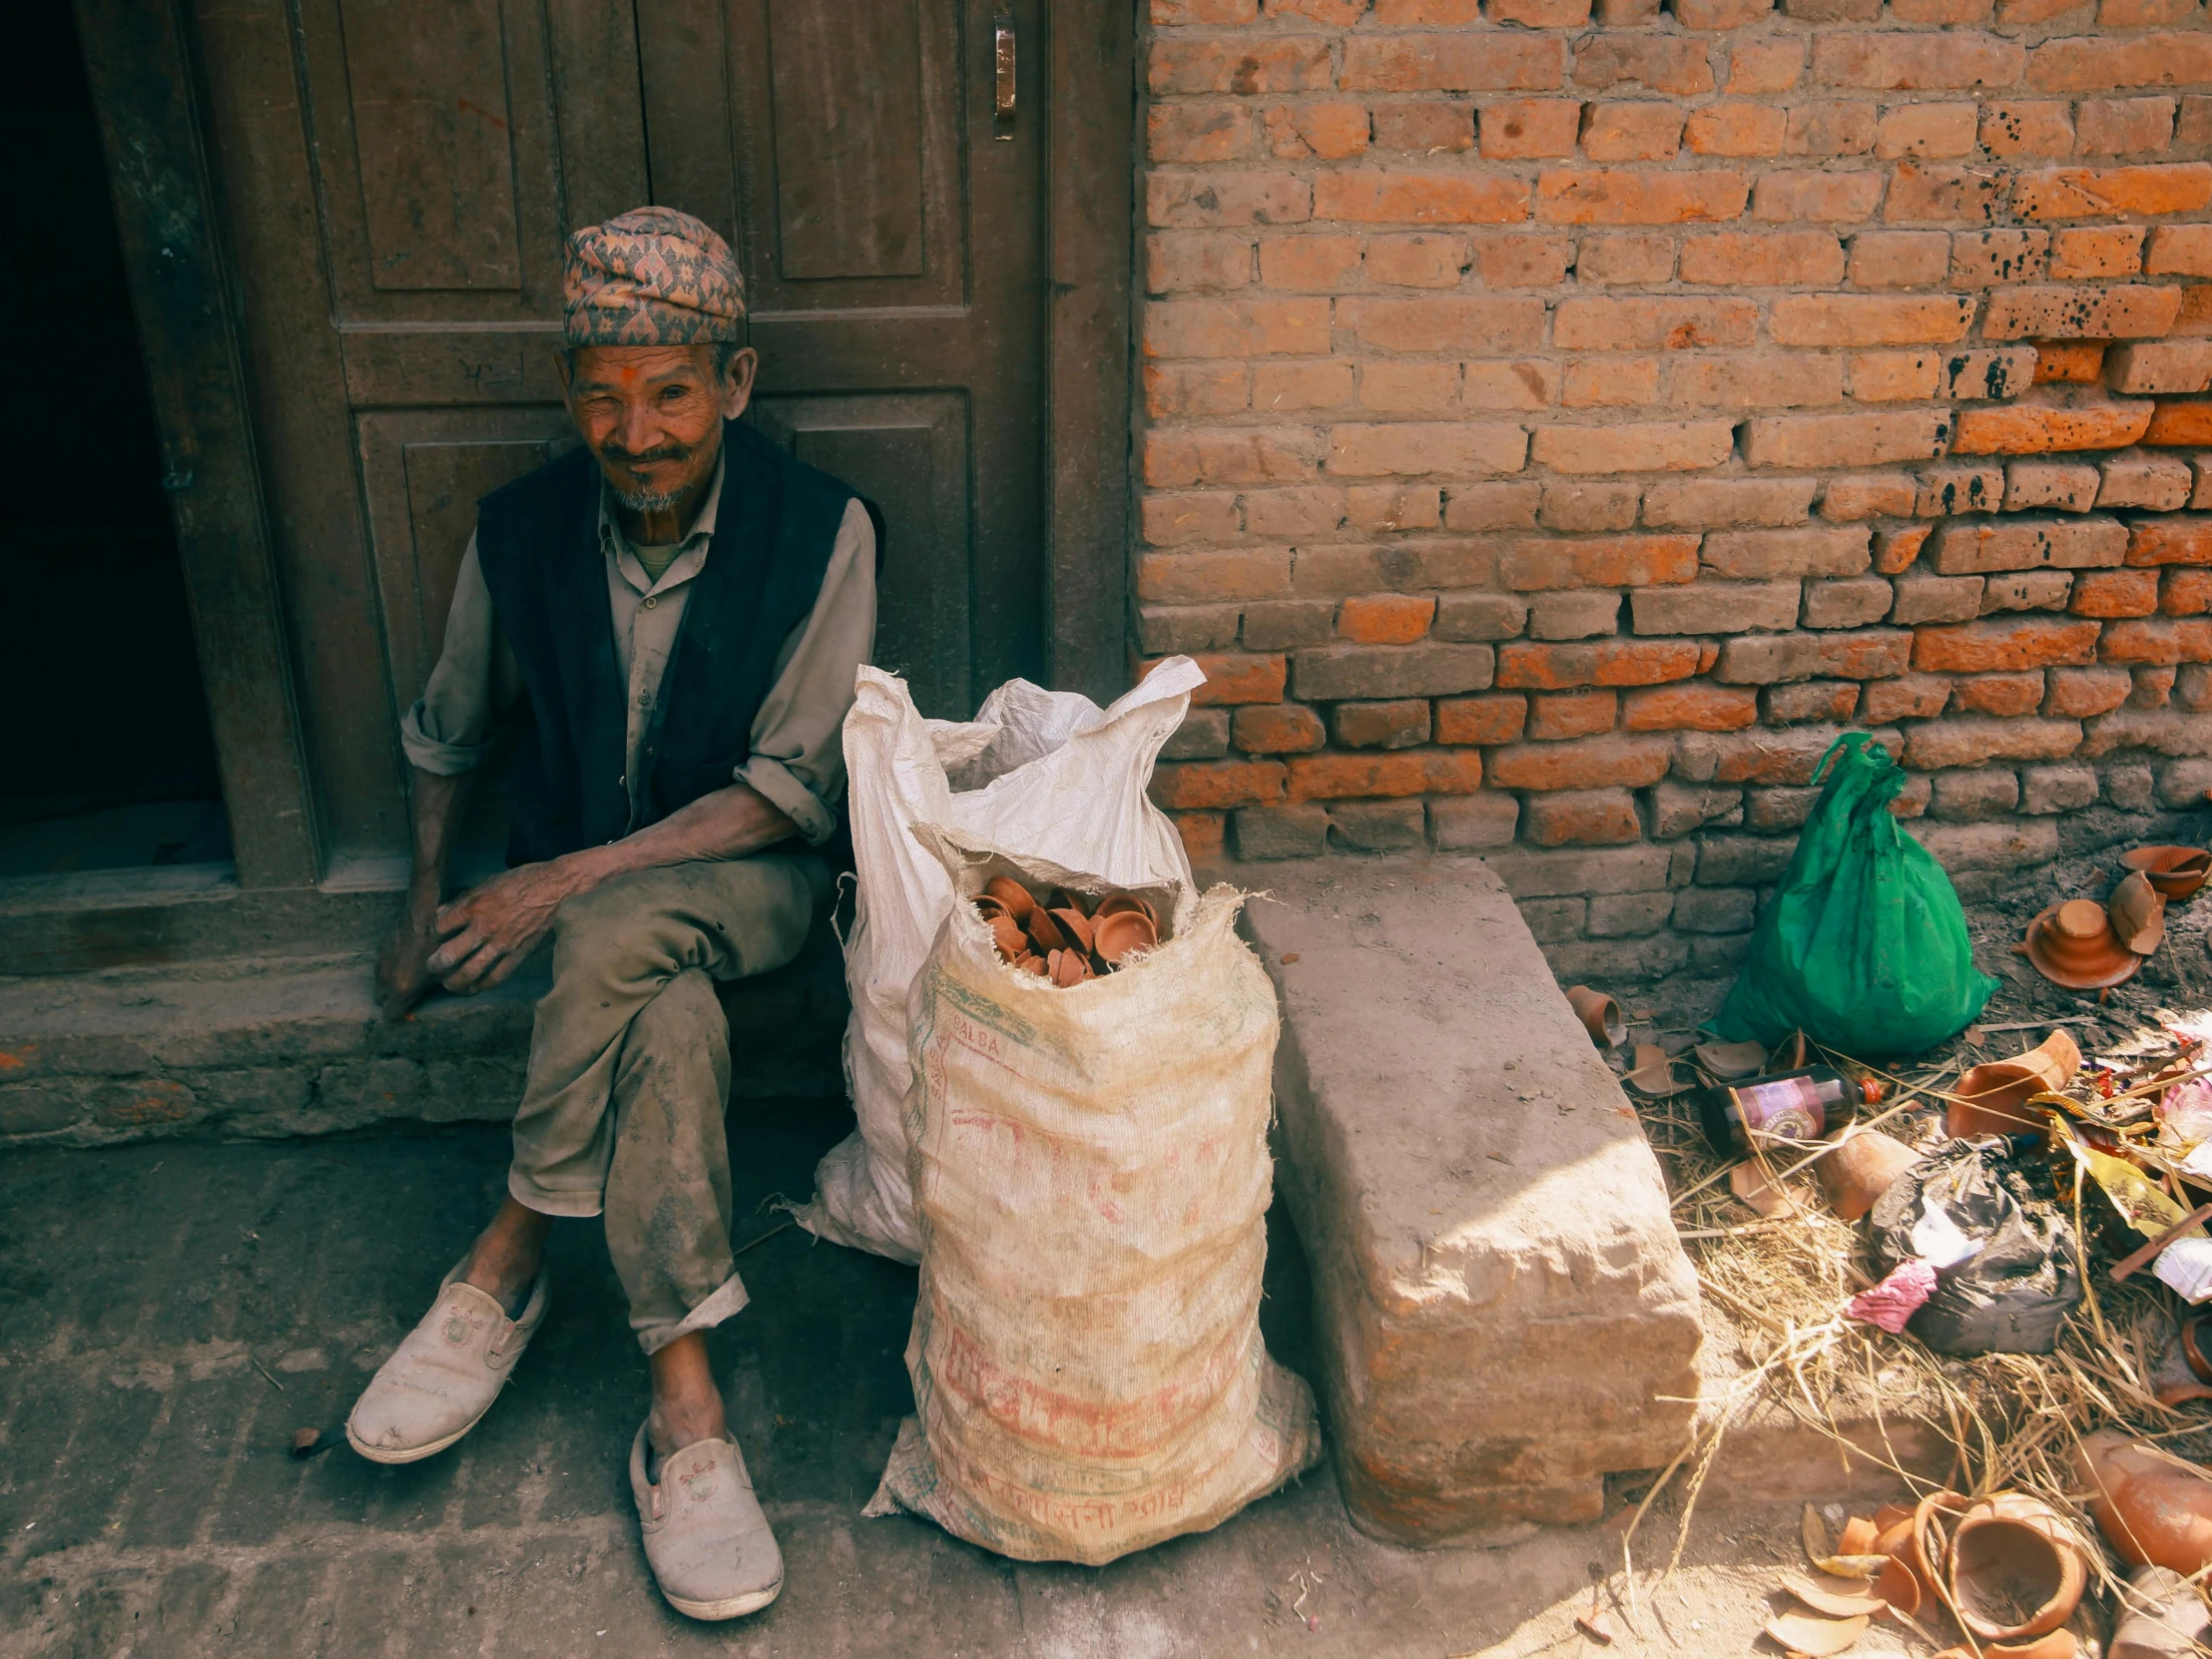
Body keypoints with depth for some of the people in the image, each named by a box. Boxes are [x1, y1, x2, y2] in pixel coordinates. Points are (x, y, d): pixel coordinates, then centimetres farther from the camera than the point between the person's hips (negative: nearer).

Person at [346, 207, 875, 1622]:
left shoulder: (820, 532, -14)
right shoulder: (524, 530, -4)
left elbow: (794, 789, -16)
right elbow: (449, 731, 14)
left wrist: (570, 881, -22)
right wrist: (428, 905, 11)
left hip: (750, 874, -2)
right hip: (568, 893, 3)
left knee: (619, 937, -37)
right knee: (672, 1021, -33)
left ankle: (511, 1261, -18)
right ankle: (685, 1408, -25)